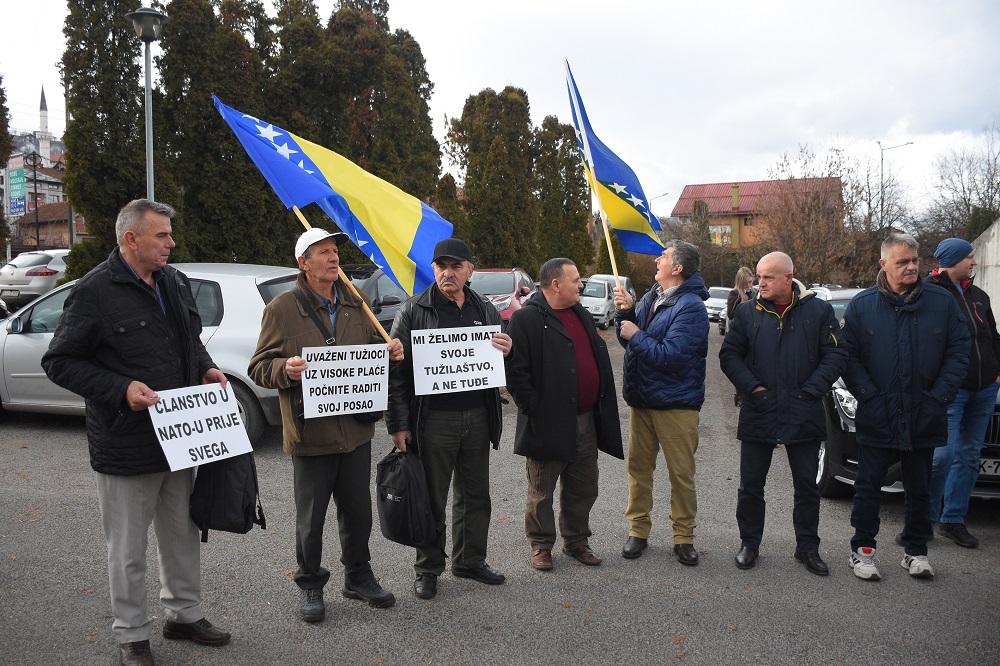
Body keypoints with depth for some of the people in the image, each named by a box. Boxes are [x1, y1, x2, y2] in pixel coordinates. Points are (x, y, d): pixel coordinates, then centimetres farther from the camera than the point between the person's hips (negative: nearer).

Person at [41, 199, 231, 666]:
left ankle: (184, 614, 37)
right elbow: (59, 362, -12)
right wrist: (121, 389, -22)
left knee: (183, 535, 19)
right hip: (125, 445, -6)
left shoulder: (175, 283, 6)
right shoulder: (95, 291, -15)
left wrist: (205, 368, 1)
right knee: (128, 548, 9)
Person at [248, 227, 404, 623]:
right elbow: (259, 368, -5)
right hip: (310, 433, -4)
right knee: (311, 518, 9)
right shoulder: (282, 308, -6)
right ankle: (310, 585, 28)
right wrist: (285, 368, -26)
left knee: (358, 511, 16)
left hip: (356, 430, 5)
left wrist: (390, 352, -1)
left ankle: (358, 576, 35)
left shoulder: (354, 305, 10)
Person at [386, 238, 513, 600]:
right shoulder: (414, 311, -4)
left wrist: (507, 351, -7)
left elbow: (503, 365, 18)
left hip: (478, 418, 5)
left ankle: (470, 560, 32)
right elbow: (396, 370, -6)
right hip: (434, 420, -4)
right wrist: (399, 424, -11)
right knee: (432, 499, 5)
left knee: (475, 495, 15)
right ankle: (428, 569, 21)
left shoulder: (485, 310, 10)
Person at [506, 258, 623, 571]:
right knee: (541, 492, 8)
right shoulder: (527, 319, -12)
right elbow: (515, 371, -15)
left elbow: (599, 360, 21)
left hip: (586, 421, 7)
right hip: (549, 425, -7)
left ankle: (577, 541, 32)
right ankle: (541, 545, 24)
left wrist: (601, 407, 15)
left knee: (583, 489, 16)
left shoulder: (582, 315, 13)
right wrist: (534, 409, -16)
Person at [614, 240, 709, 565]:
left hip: (675, 403, -7)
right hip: (642, 398, 8)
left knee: (681, 473, 5)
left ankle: (683, 536, 19)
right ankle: (638, 530, 26)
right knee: (638, 466, 13)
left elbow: (671, 356, -26)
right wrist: (626, 312, -5)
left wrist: (636, 335, -16)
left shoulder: (690, 307, -17)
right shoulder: (651, 297, 9)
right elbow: (630, 340, 12)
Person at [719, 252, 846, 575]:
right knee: (751, 485, 9)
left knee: (807, 486, 12)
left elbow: (836, 356, -2)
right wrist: (752, 387, -10)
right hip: (758, 414, 1)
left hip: (803, 415, 0)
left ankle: (808, 548, 27)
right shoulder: (748, 312, 1)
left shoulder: (818, 311, -2)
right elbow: (729, 355, 2)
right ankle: (749, 544, 25)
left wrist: (810, 391, -11)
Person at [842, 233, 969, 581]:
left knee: (919, 489, 14)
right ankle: (862, 549, 19)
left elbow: (958, 352, 1)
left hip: (924, 418, 2)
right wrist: (870, 396, -11)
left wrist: (939, 397, -8)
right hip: (876, 419, -1)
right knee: (868, 486, 6)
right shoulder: (862, 305, -3)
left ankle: (916, 551, 29)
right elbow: (849, 357, -3)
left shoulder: (942, 302, 0)